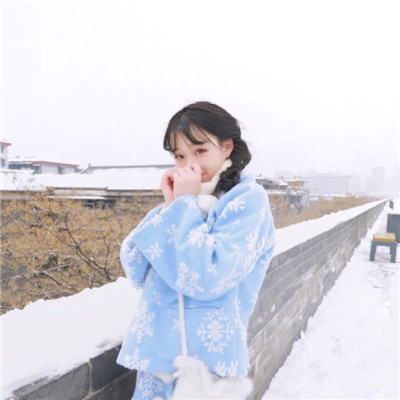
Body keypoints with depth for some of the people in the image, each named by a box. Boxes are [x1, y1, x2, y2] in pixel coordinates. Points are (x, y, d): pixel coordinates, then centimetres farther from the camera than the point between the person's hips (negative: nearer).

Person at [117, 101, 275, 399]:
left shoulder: (248, 199, -12)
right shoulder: (182, 201, 5)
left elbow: (206, 279, -24)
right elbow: (135, 271, -1)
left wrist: (186, 203, -16)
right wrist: (171, 206, -9)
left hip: (207, 360, -5)